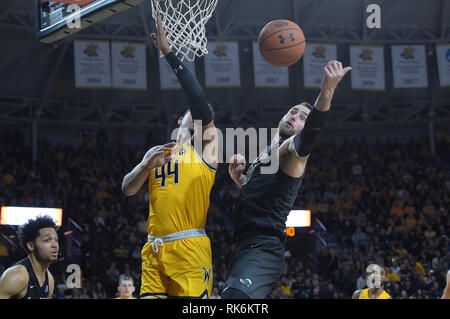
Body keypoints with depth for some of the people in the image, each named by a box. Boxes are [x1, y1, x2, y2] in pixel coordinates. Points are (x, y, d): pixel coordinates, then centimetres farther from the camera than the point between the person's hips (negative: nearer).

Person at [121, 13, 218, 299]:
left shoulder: (206, 145, 5)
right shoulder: (157, 152, 22)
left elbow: (199, 99, -9)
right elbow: (127, 190, 15)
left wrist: (169, 53, -10)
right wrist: (147, 164, -6)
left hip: (189, 248, -5)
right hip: (154, 249, 5)